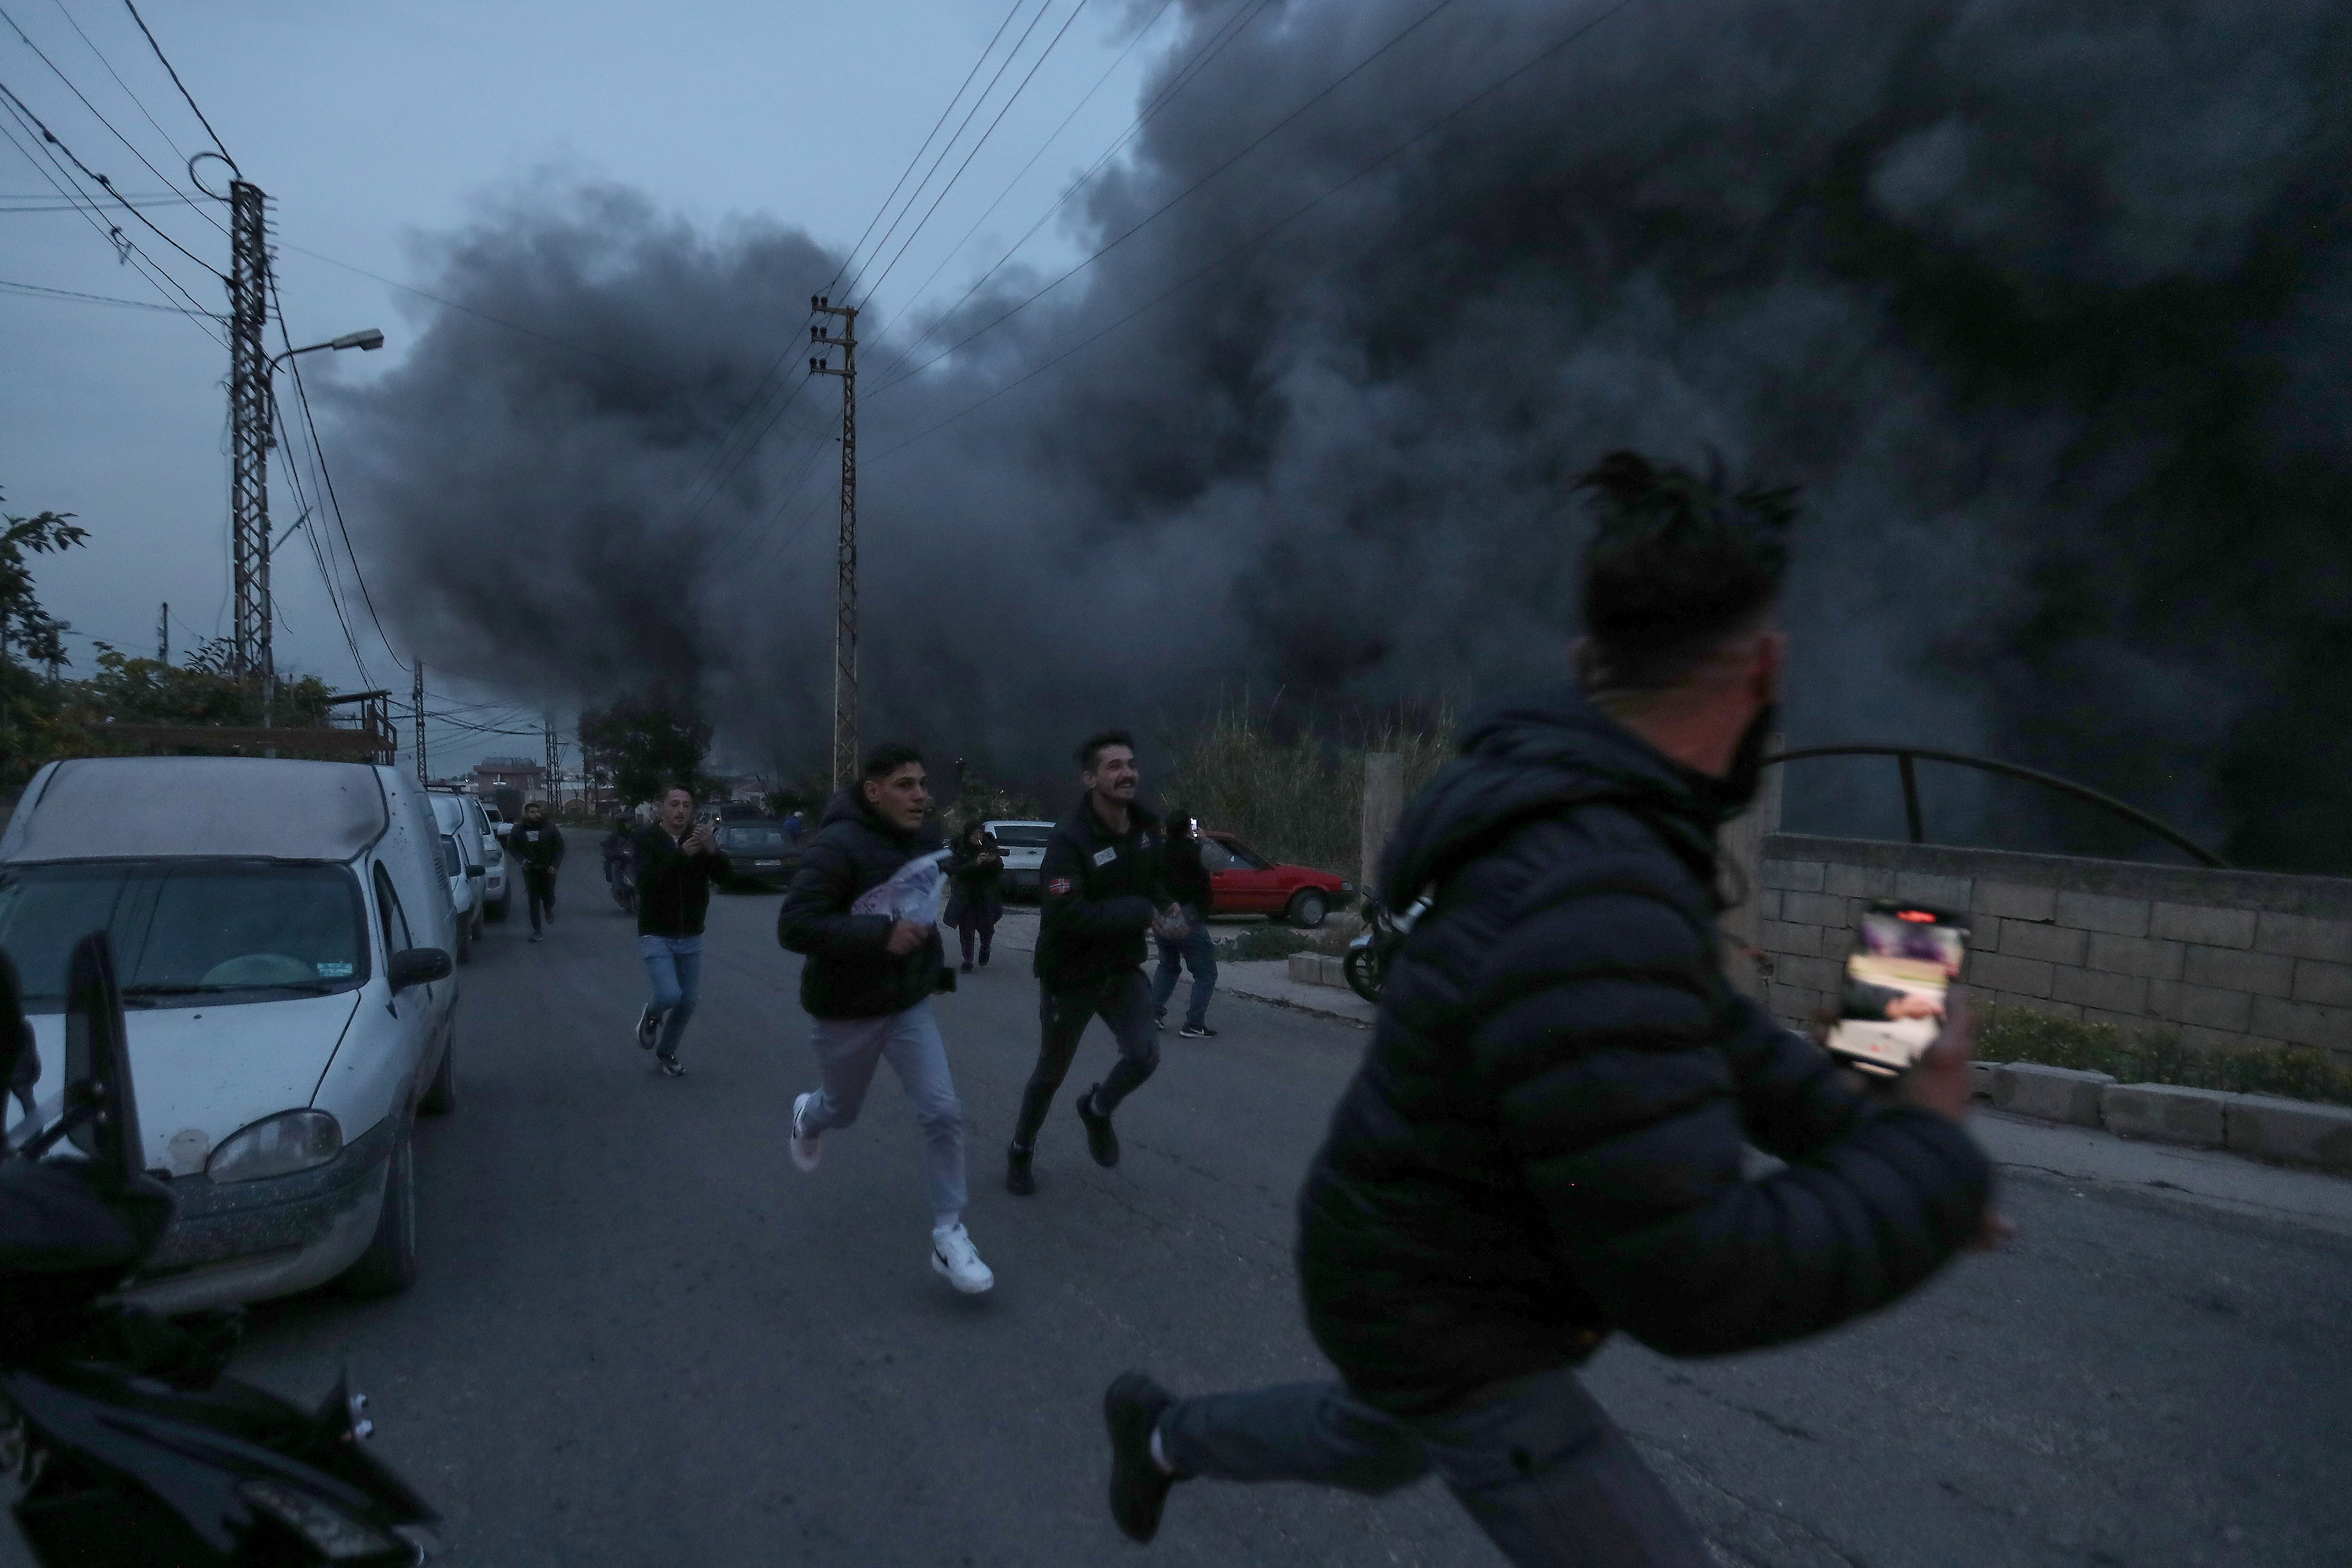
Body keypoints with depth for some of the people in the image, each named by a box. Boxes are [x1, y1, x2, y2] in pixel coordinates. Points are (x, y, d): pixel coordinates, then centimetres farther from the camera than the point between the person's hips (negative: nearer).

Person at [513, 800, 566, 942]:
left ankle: (549, 911, 37)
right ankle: (537, 930, 6)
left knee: (549, 897, 0)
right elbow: (512, 846, 12)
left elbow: (560, 847, 2)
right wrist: (522, 860, -4)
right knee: (534, 901, -1)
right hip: (530, 870, 1)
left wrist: (555, 865, -9)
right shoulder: (520, 829, 0)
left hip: (548, 870, -1)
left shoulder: (550, 828, -3)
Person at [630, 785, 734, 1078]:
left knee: (688, 1002, 7)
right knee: (670, 995, -18)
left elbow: (728, 877, -13)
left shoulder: (700, 839, 0)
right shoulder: (645, 839, -9)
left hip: (691, 938, 4)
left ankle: (666, 1054, 30)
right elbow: (645, 881, -25)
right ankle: (651, 1015, 18)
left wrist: (713, 850, -32)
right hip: (655, 936, -4)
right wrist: (682, 854, -38)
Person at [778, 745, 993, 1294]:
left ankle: (949, 1237, 5)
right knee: (842, 1111, 20)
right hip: (846, 1010, -4)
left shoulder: (925, 837, -3)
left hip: (909, 1005, 4)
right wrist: (882, 933, -38)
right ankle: (807, 1116, 59)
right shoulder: (838, 845, -25)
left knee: (945, 1112, -8)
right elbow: (794, 926, -32)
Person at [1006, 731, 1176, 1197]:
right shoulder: (1069, 840, -25)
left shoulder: (1145, 829, -3)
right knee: (1051, 1074, 12)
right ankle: (1020, 1152, 39)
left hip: (1123, 969, 5)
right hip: (1070, 976, -4)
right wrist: (1143, 913, -30)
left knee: (1144, 1055, -11)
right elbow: (1067, 915, -35)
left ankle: (1097, 1110, 23)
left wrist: (1166, 904, -4)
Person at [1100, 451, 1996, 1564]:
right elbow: (1690, 1282, -37)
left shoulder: (1585, 829, -7)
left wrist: (1878, 1147, 3)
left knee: (1374, 1449, 35)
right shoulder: (1592, 906, -40)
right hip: (1447, 1327, -9)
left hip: (1433, 1269, 9)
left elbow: (1708, 1026, 8)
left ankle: (1160, 1434, 59)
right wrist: (1932, 1161, -23)